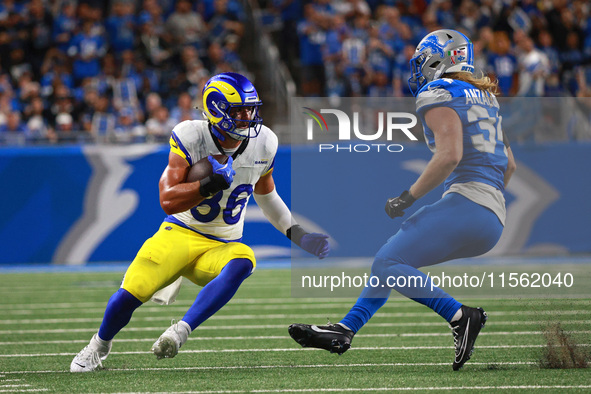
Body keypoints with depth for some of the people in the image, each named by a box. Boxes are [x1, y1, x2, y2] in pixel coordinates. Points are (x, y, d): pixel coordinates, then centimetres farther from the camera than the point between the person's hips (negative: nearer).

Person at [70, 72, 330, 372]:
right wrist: (212, 184, -34)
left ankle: (180, 331, -38)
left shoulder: (263, 143, -1)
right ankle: (100, 345, 14)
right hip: (181, 235, -2)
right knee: (132, 292, -20)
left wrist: (296, 234, 13)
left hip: (221, 247, 2)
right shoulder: (191, 138, -15)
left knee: (242, 262, -34)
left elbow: (265, 194, 19)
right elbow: (168, 200, -21)